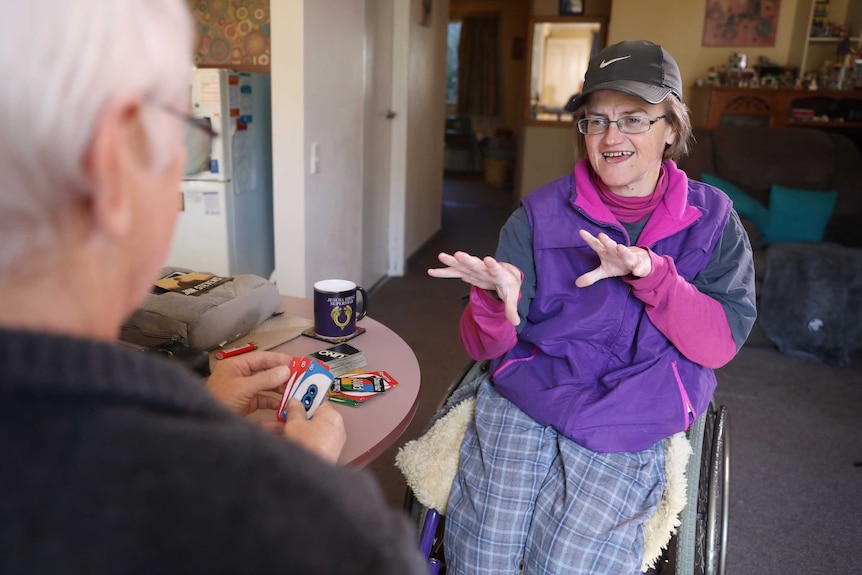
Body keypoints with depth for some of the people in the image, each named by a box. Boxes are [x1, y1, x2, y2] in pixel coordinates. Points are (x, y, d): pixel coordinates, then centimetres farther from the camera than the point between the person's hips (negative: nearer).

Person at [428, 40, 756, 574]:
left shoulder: (712, 220, 1)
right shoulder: (540, 213, -2)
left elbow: (720, 345, -8)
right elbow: (484, 346, -6)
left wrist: (650, 273, -24)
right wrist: (497, 299, -29)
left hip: (630, 425, 0)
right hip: (525, 396, 1)